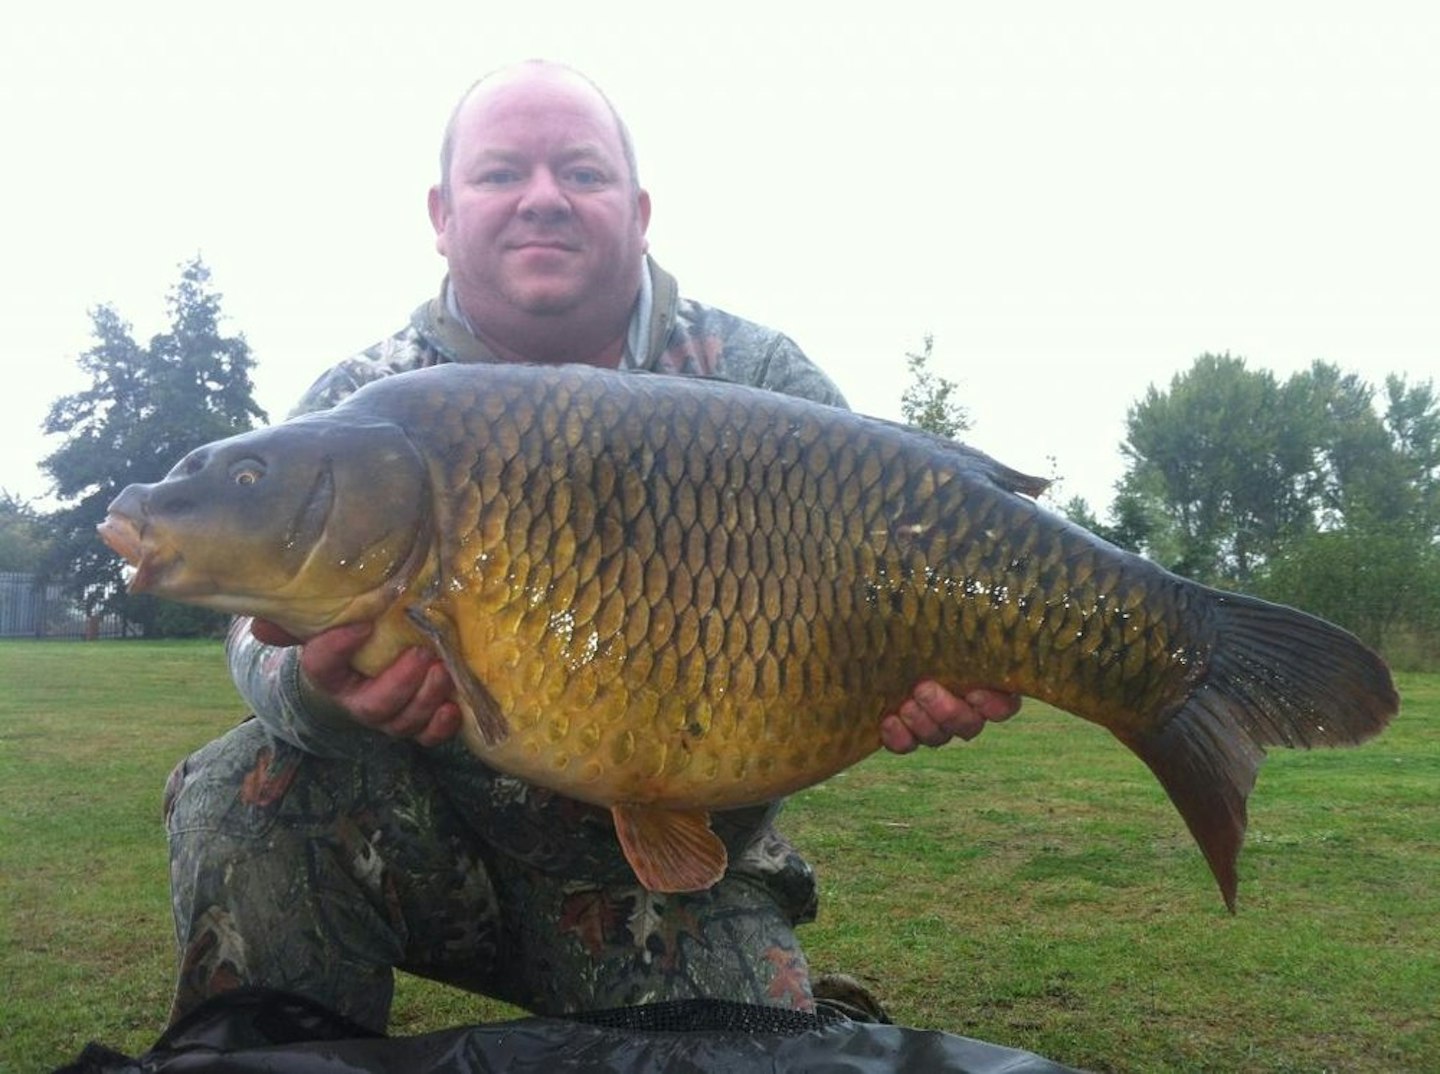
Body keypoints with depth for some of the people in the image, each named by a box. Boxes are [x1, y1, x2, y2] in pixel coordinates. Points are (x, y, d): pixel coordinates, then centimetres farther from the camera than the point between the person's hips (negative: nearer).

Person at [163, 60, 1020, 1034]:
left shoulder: (753, 379, -3)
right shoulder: (362, 406, -3)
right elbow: (270, 628, -12)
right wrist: (313, 690, -38)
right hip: (434, 840, 0)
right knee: (245, 795, -24)